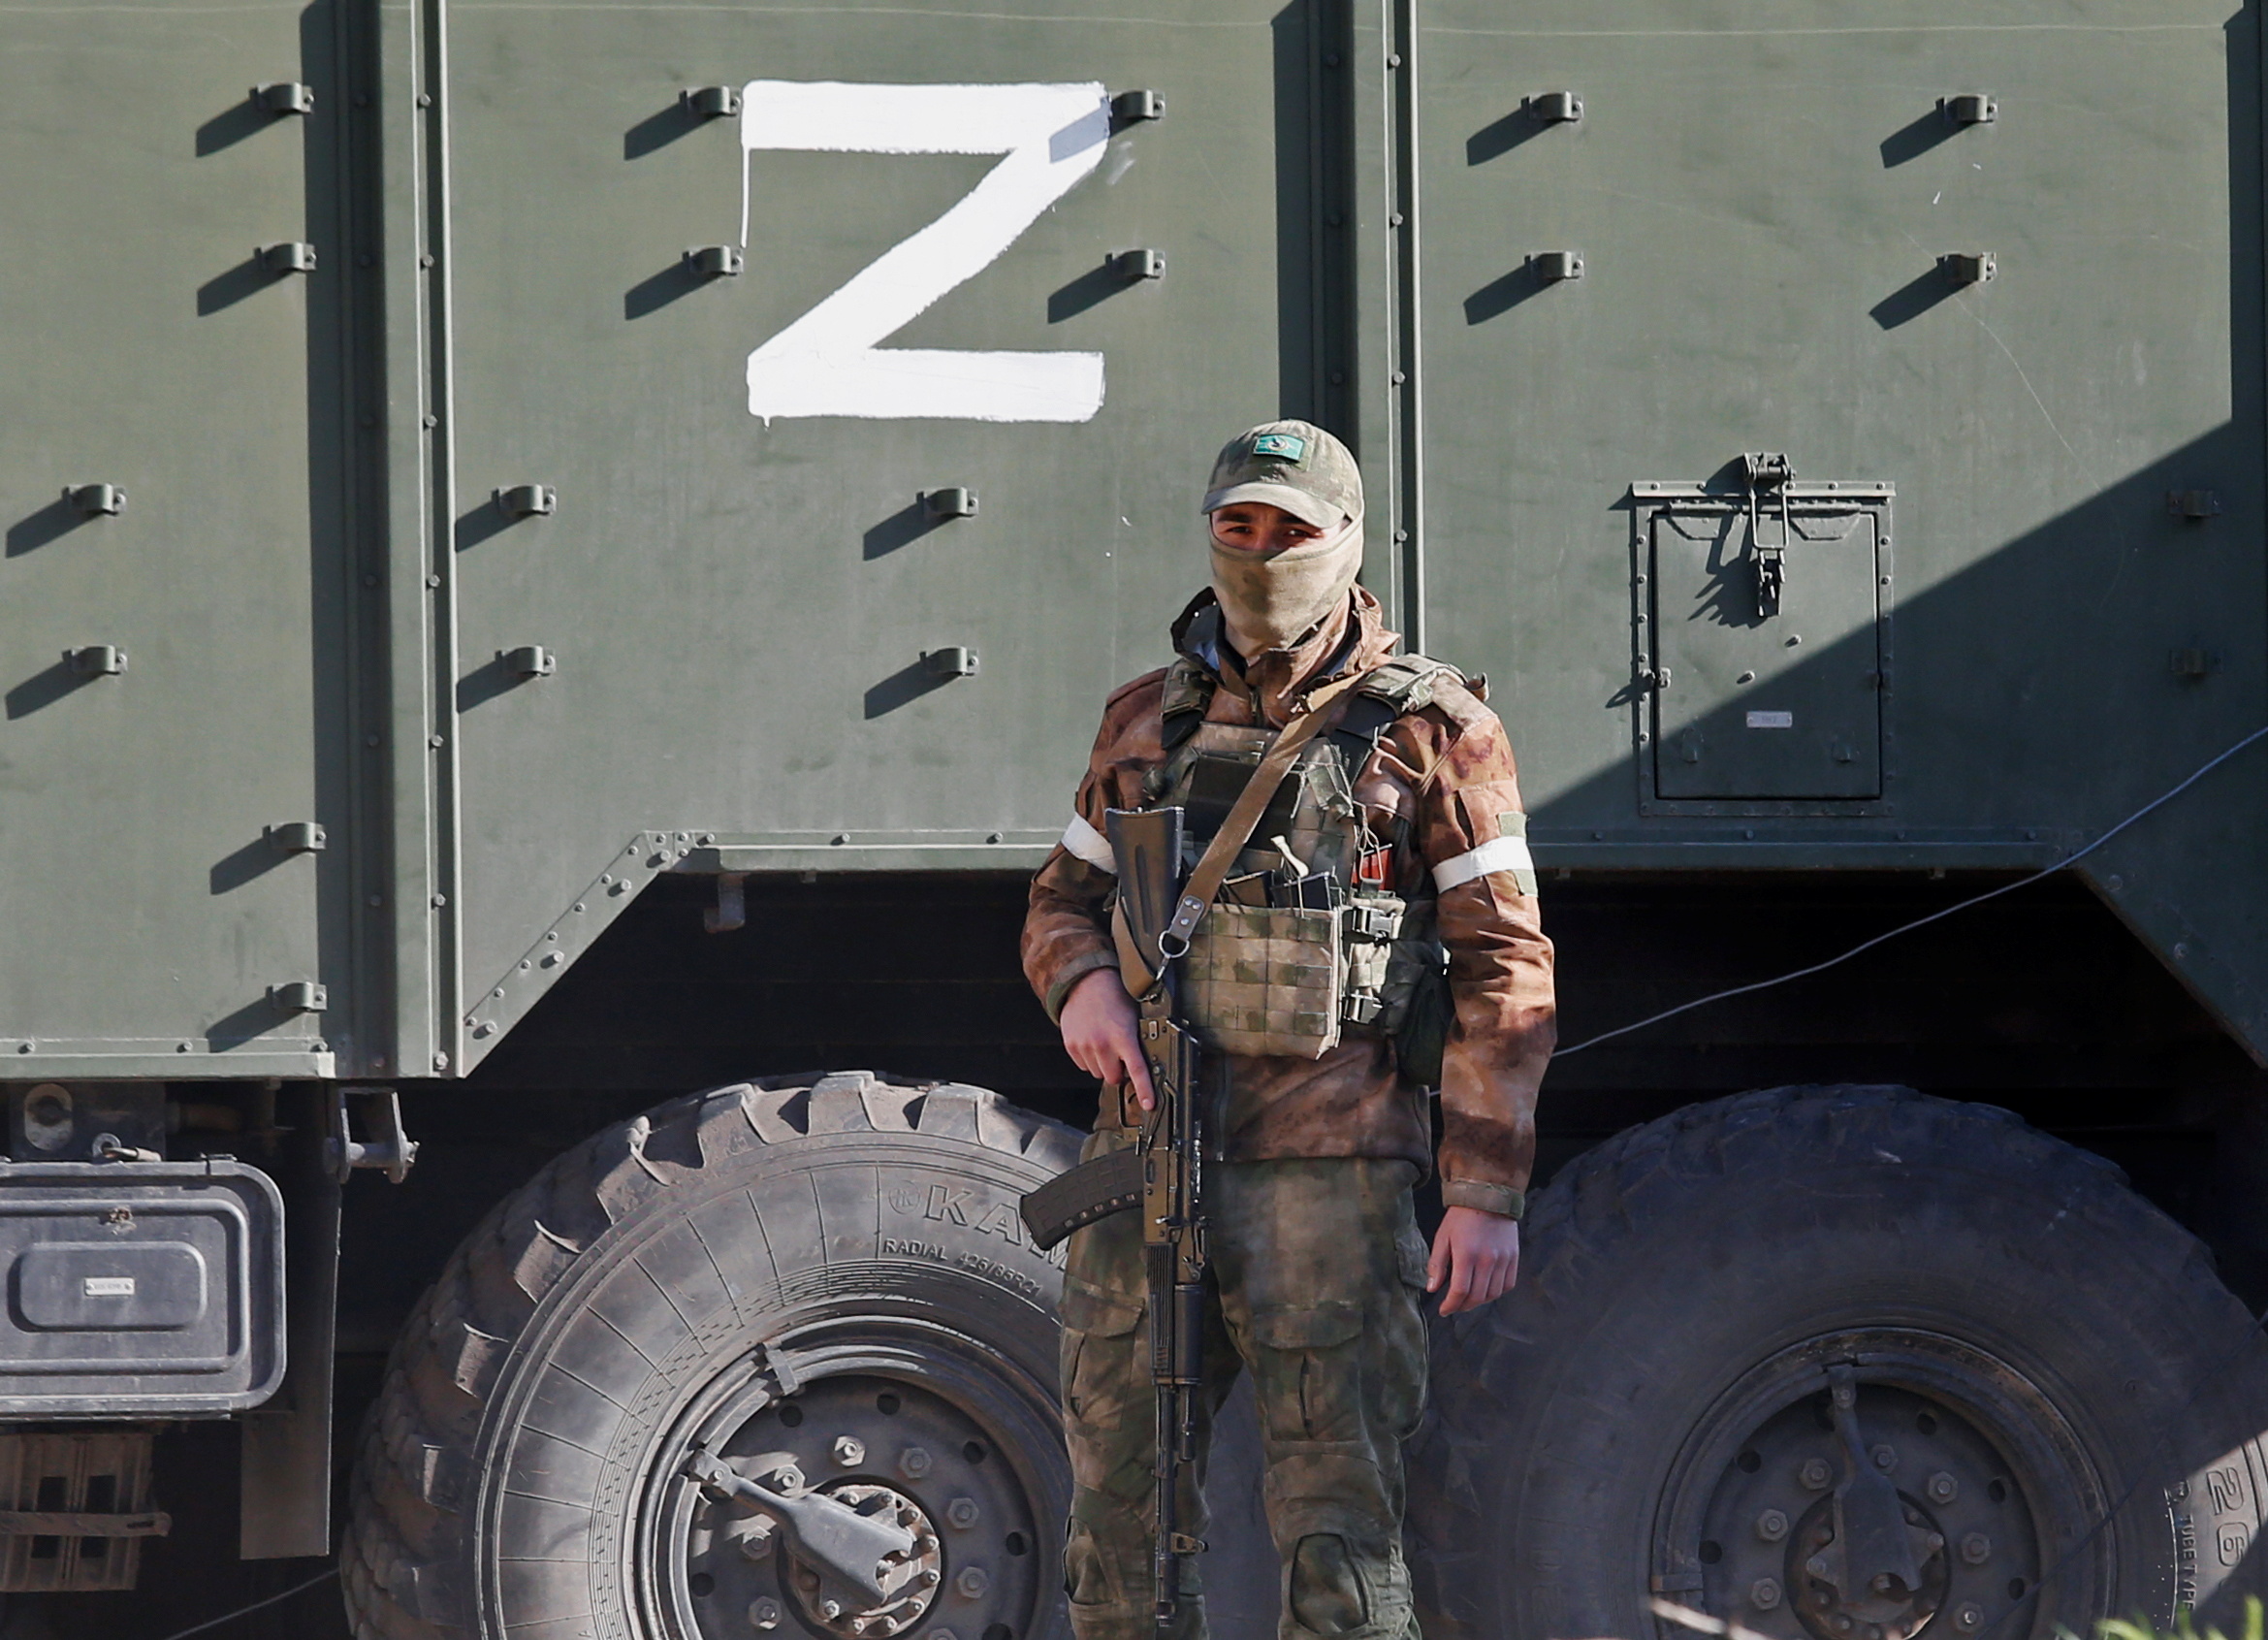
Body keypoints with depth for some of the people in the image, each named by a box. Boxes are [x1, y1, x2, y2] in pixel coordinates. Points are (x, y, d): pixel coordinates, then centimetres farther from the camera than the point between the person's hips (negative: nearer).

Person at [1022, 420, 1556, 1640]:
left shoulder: (1434, 732, 2)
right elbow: (1063, 900, 23)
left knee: (1338, 1532, -7)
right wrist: (1080, 986, -3)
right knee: (1119, 1515, 6)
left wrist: (1485, 1191, -9)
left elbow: (1506, 974, -1)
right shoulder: (1148, 721, 15)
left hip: (1329, 1172, -4)